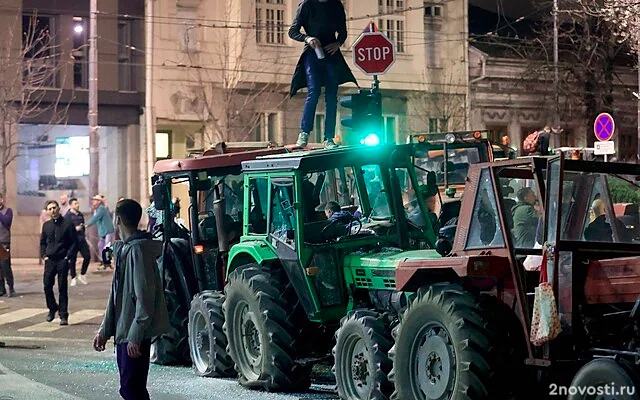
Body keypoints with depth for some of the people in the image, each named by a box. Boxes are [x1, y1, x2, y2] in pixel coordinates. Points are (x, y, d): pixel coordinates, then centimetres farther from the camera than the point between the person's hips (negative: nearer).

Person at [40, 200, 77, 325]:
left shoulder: (67, 224, -2)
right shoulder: (46, 225, 11)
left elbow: (74, 242, -3)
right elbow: (42, 242, 20)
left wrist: (68, 256, -10)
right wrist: (44, 255, 6)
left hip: (63, 260, -4)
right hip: (49, 260, 4)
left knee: (62, 288, -2)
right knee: (47, 285, 0)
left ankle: (63, 315, 4)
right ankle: (52, 308, 22)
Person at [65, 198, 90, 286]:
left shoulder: (80, 215, 13)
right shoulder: (68, 216, -5)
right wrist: (75, 229, -18)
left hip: (82, 240, 5)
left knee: (87, 256, -2)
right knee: (72, 260, 1)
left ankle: (82, 275, 16)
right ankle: (73, 278, 14)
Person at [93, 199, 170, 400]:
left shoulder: (138, 249, -17)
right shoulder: (123, 249, 14)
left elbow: (145, 297, -21)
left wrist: (135, 336, -22)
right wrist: (104, 330, 20)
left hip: (135, 334, -10)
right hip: (123, 331, 10)